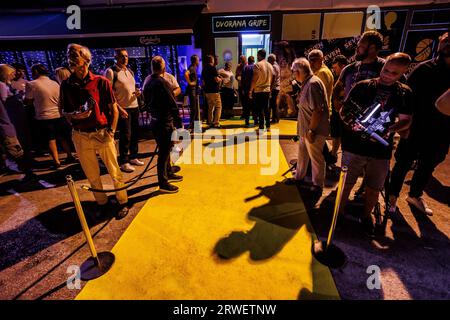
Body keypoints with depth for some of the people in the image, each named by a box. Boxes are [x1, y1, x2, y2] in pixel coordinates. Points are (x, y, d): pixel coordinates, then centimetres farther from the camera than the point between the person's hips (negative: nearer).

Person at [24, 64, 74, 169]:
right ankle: (70, 156, 19)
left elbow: (28, 102, -6)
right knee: (62, 137, 16)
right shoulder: (55, 83, 5)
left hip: (44, 117, -4)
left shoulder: (32, 84, -10)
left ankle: (56, 161, 5)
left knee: (51, 139, 6)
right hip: (58, 115, 4)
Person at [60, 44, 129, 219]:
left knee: (114, 171, 4)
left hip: (102, 134, -3)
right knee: (92, 175, 13)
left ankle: (123, 202, 21)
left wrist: (111, 131, -9)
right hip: (80, 137, 3)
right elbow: (63, 111, 12)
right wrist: (74, 115, -11)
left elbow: (114, 108, 0)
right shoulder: (66, 85, 5)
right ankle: (102, 203, 31)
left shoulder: (101, 81, -4)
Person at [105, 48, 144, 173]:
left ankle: (133, 157, 25)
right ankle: (124, 162, 7)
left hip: (134, 106, 7)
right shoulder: (111, 72, -7)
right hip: (123, 108, -7)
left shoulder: (130, 71, 15)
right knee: (125, 135, -5)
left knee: (135, 133, 11)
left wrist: (137, 92, 0)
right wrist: (119, 108, -17)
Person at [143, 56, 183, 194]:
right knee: (164, 152, -2)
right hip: (165, 122, -9)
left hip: (155, 120, 9)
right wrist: (178, 122, -13)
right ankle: (163, 183, 7)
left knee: (164, 149, 21)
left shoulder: (147, 83, 8)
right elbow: (172, 104, -19)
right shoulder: (162, 82, -18)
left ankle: (168, 173, 37)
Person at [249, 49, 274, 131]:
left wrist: (250, 91, -9)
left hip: (258, 90, -6)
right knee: (266, 108, 12)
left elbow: (254, 80, -14)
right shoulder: (270, 65, 11)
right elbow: (272, 80, 14)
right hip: (267, 90, 6)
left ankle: (261, 128, -1)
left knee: (260, 110, -3)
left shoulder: (257, 65, -9)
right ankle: (268, 126, 18)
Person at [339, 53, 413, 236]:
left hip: (381, 150, 3)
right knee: (346, 183, 6)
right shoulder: (363, 86, -2)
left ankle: (366, 216, 38)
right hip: (355, 146, -2)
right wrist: (350, 123, -21)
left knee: (374, 188, 14)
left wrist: (391, 129, -15)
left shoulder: (404, 93, 5)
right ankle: (340, 213, 26)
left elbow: (405, 120, 6)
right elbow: (344, 110, -1)